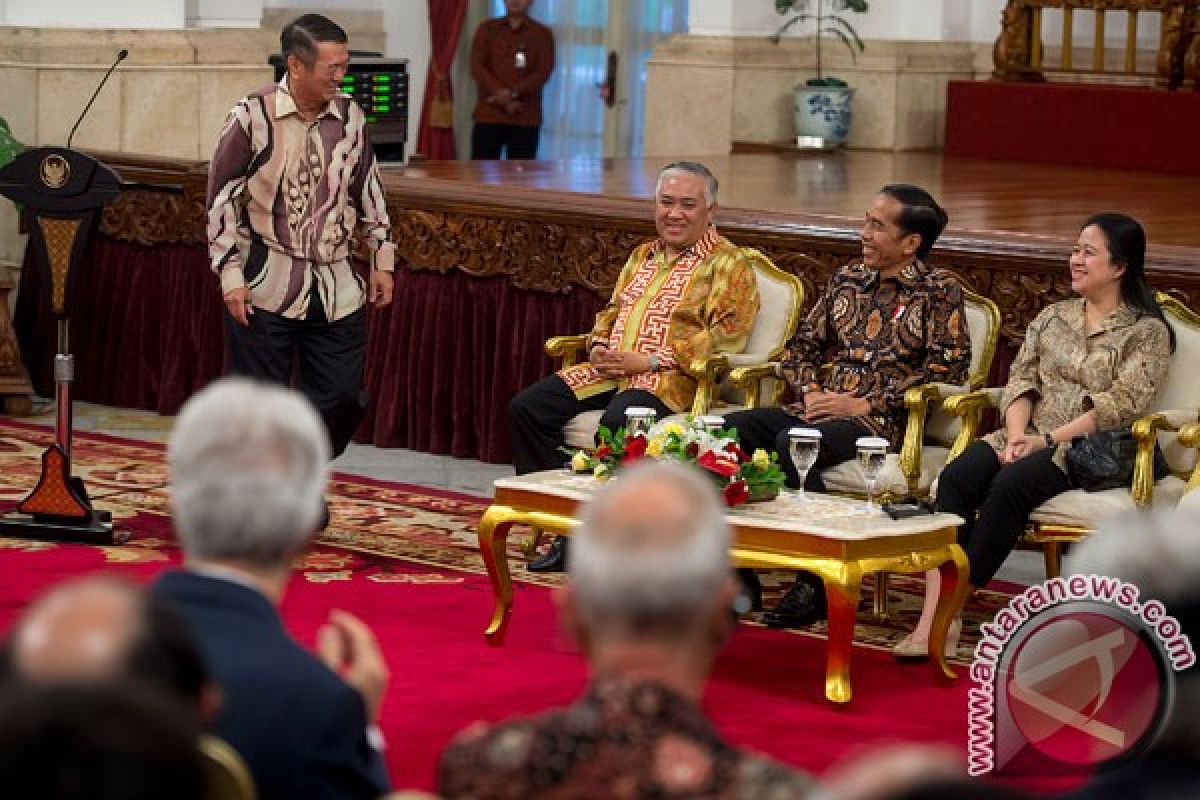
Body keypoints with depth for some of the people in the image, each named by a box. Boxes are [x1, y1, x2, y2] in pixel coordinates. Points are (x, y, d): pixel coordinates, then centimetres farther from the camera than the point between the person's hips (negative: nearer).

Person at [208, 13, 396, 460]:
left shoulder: (351, 116, 2)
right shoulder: (252, 117, -11)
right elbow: (221, 198, -5)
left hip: (336, 285, 4)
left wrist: (382, 258, 13)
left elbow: (368, 190, 15)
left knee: (340, 398, 5)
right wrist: (230, 273, -9)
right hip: (266, 286, -4)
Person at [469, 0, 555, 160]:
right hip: (488, 115, 1)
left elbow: (544, 71, -5)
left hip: (525, 119, -1)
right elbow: (476, 67, -2)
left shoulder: (541, 34, 6)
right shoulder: (487, 29, 9)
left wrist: (513, 93, -19)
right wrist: (500, 95, -16)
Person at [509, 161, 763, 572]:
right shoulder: (642, 256, 23)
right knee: (527, 408, -11)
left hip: (671, 379, -7)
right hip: (610, 370, 7)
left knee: (617, 423, -37)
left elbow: (725, 336, -12)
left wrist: (648, 360, -17)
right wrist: (599, 346, 4)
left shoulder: (729, 263, 0)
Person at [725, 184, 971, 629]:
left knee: (791, 444, -35)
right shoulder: (847, 280, 19)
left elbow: (948, 365, -10)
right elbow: (802, 344, 24)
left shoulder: (938, 290, 1)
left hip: (882, 420, -7)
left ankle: (814, 587, -26)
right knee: (729, 429, -19)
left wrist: (866, 403, -14)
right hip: (822, 407, 7)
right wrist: (809, 389, 1)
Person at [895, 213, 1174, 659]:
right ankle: (934, 616, -36)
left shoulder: (1147, 332, 2)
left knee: (1011, 484, -35)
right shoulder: (1052, 317, 20)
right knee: (955, 478, -26)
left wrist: (1047, 440, -17)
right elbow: (1021, 380, 10)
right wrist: (1016, 435, -10)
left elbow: (1120, 405, -10)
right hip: (1030, 438, 5)